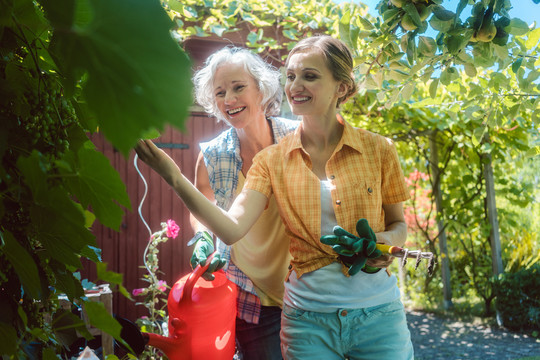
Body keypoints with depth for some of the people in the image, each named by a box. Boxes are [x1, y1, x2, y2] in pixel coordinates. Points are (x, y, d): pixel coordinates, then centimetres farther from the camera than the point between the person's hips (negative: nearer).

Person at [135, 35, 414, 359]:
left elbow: (398, 224, 10)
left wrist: (387, 242, -13)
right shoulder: (273, 160, 0)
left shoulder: (377, 150, -2)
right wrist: (175, 178, -23)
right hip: (309, 319, 0)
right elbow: (232, 229, -14)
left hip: (377, 316, 0)